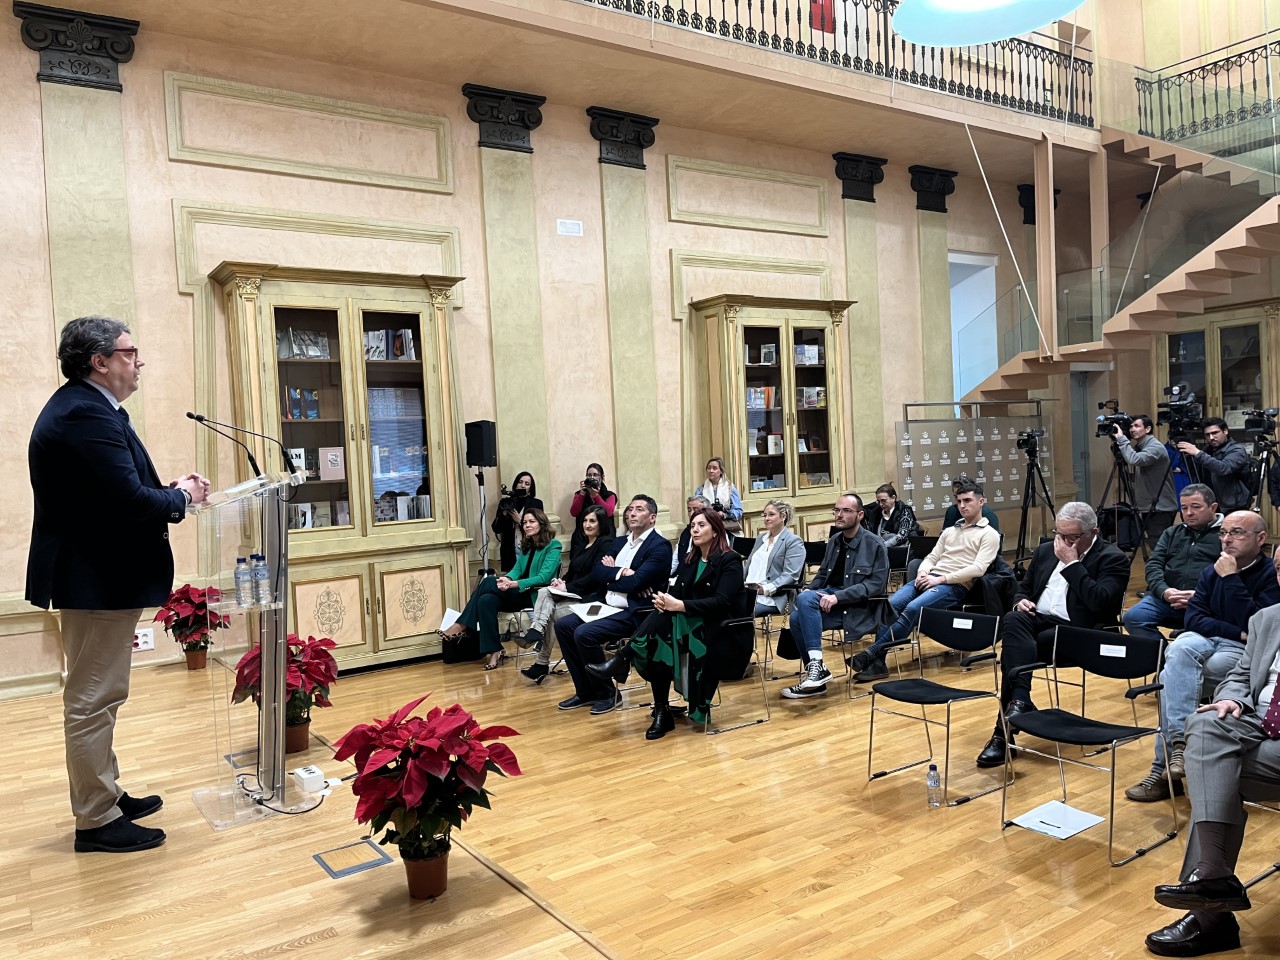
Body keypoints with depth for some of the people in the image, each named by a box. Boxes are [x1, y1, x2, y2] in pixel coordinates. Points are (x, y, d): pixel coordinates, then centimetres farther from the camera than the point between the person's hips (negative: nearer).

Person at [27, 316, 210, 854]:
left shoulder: (79, 407, 13)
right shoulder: (86, 416, -22)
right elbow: (130, 501, -27)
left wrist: (168, 492, 1)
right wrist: (181, 496, -10)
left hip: (93, 573, 11)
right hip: (98, 579, -11)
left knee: (97, 697, 20)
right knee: (93, 700, 0)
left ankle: (105, 796, 34)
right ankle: (97, 821, 12)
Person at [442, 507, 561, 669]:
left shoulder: (553, 545, -5)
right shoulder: (526, 546, 19)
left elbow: (544, 577, -17)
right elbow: (517, 569, 9)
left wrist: (514, 584, -25)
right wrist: (507, 579, -16)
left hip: (537, 595, -7)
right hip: (521, 594, 7)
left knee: (488, 582, -21)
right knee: (486, 600, -23)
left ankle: (462, 624, -11)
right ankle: (494, 651, -22)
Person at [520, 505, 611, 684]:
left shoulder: (605, 544, -6)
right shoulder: (582, 545, 19)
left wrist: (567, 587, -16)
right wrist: (562, 581, -5)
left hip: (591, 596, -7)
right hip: (573, 593, 7)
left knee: (552, 613, -25)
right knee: (544, 592, -22)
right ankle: (536, 631, -29)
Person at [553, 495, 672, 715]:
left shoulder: (660, 546, -10)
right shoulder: (619, 542, 16)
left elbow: (634, 582, -19)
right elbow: (597, 572, 3)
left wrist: (611, 572, -3)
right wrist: (620, 572, -14)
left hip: (635, 613, -9)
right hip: (609, 606, 9)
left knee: (584, 633, -25)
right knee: (563, 625, -4)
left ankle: (607, 693, -4)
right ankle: (585, 691, 6)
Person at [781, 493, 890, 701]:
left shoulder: (875, 545, -6)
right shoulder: (834, 541, 14)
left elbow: (876, 585, -14)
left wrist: (838, 597, -23)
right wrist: (808, 589, -3)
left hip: (858, 607, -6)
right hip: (831, 596, 6)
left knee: (806, 600, -30)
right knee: (797, 617, -24)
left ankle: (817, 664, -24)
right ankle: (815, 671, -12)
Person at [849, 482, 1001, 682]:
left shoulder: (989, 534, 3)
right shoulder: (950, 531, 25)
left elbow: (978, 569, -10)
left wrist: (941, 579, -16)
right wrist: (923, 572, -4)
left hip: (956, 586, -6)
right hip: (930, 579, 6)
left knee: (913, 608, -33)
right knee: (890, 605, -21)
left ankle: (871, 653, -30)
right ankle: (877, 663, -25)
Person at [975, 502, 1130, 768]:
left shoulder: (1113, 559, -2)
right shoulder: (1045, 551, 17)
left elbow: (1100, 602, -18)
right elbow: (1023, 587, 26)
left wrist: (1072, 564, -15)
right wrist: (1021, 602, 2)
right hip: (1038, 619, 6)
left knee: (1013, 646, -31)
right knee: (1013, 621, -32)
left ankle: (1004, 732, -31)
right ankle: (1020, 700, -43)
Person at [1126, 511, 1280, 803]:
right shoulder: (1211, 572, 10)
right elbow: (1194, 618, 2)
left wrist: (1231, 579, -19)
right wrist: (1237, 632, -12)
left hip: (1246, 654, -5)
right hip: (1207, 641, 5)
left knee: (1173, 675, -28)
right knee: (1181, 648, -32)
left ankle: (1163, 769, -22)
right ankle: (1180, 740, -37)